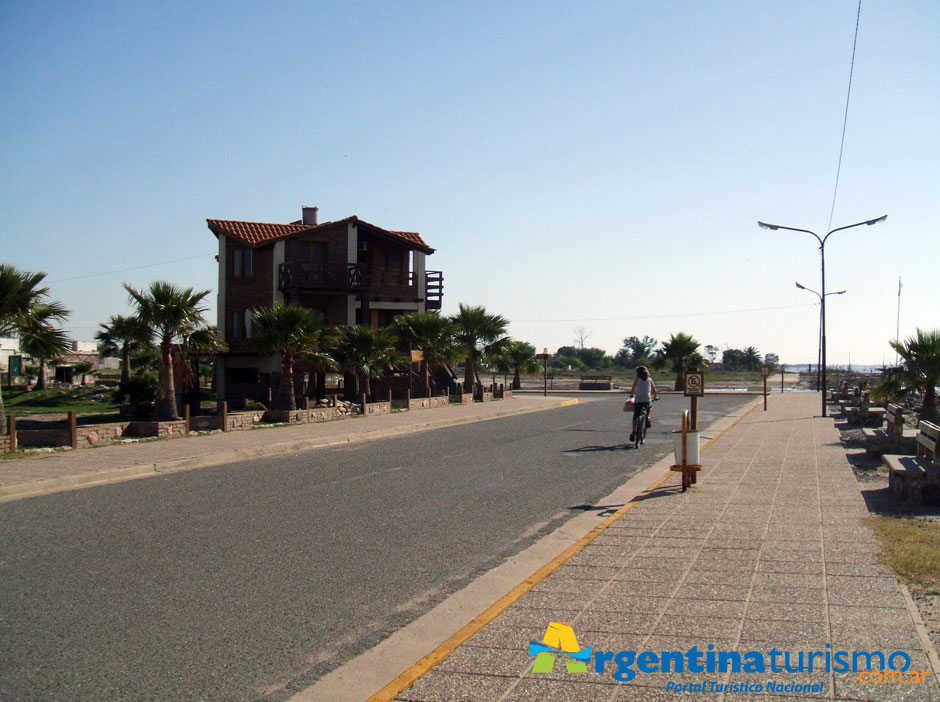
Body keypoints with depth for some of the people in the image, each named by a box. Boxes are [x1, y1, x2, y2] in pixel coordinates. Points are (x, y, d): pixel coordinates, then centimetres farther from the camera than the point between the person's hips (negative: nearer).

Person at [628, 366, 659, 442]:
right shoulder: (649, 379, 13)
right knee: (650, 408, 35)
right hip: (647, 400, 1)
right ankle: (648, 418, 11)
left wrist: (632, 395, 28)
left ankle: (634, 431, 5)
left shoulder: (637, 379, 8)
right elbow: (654, 389, 16)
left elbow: (633, 388, 10)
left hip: (638, 400, -1)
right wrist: (655, 397, 33)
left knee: (635, 416, 10)